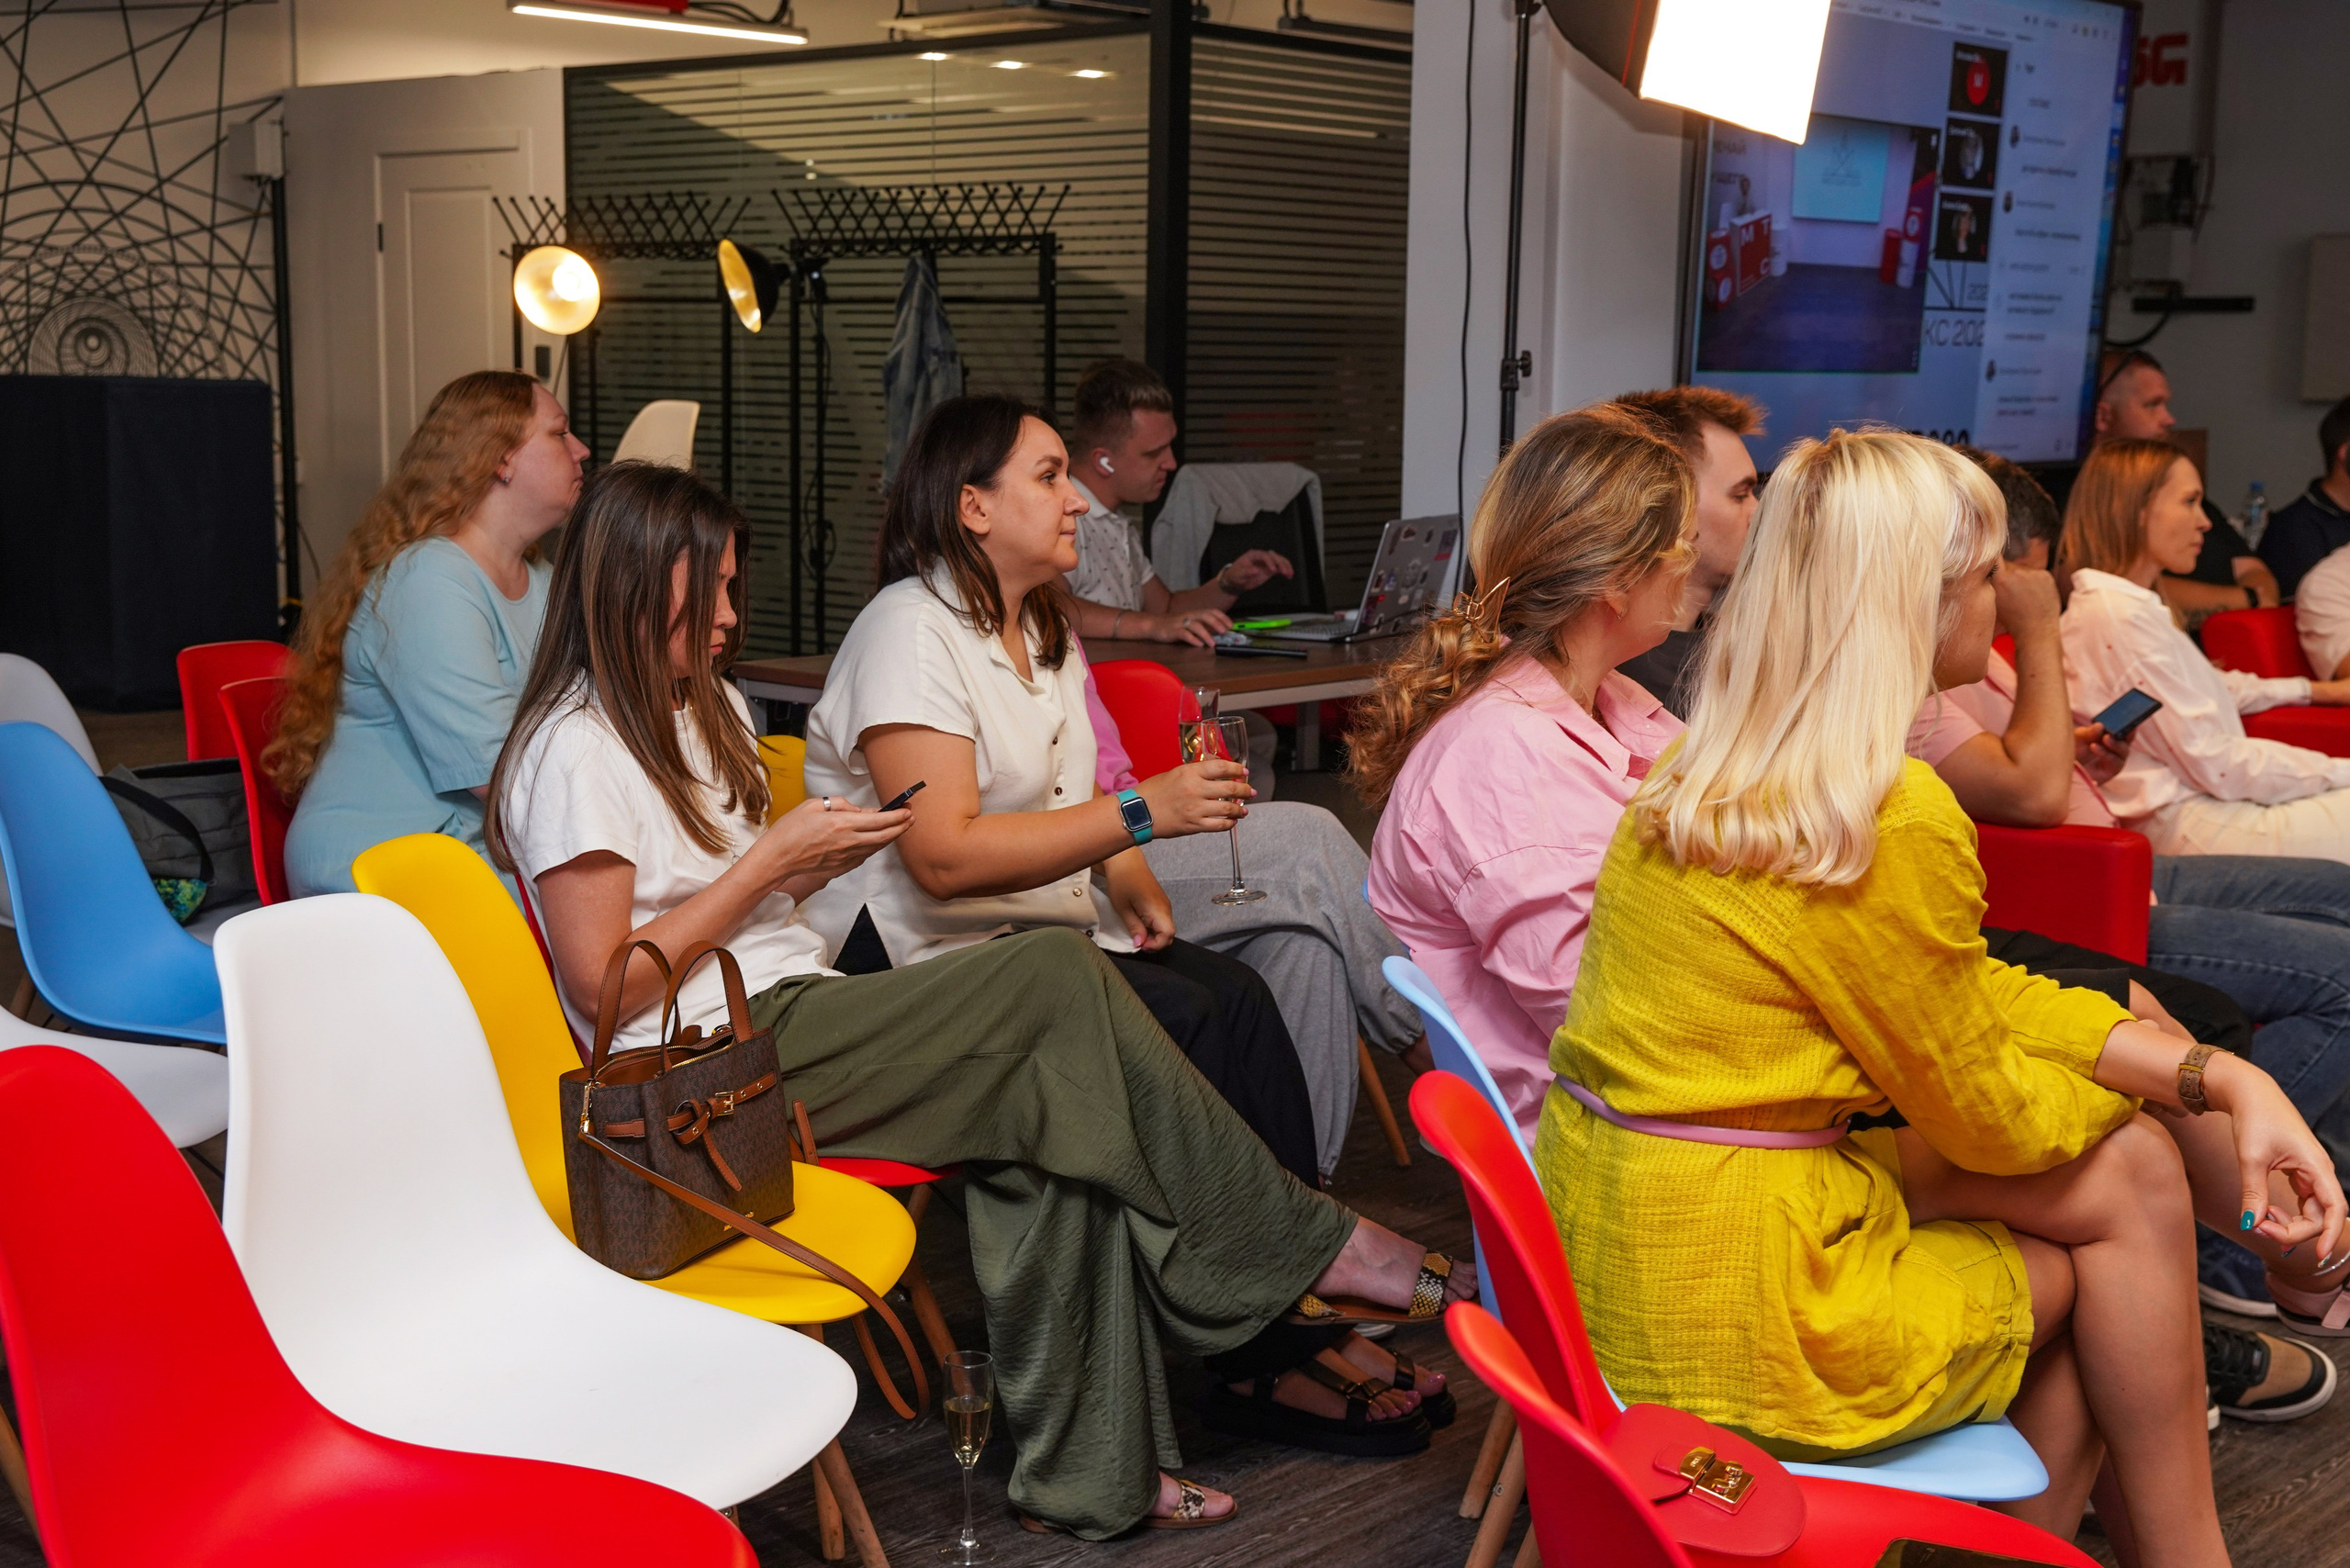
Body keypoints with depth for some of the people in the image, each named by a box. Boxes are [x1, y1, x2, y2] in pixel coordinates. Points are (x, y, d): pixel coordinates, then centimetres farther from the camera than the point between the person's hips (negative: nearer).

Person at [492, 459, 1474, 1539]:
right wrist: (769, 862, -12)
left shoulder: (703, 711, 21)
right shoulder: (574, 752, -8)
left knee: (1046, 1106, -21)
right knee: (1057, 981, -22)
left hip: (791, 1016, 9)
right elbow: (605, 986, -14)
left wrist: (822, 857, 4)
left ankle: (1090, 1468, -19)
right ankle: (1310, 1248, -12)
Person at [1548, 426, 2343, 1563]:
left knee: (2124, 1170, 15)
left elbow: (1980, 991, 11)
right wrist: (2150, 1076, 14)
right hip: (1732, 1318, -8)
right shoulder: (1897, 823, -21)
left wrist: (2224, 1080, 6)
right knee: (2128, 1186, 12)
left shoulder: (1704, 775, 7)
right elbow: (1989, 1115, -6)